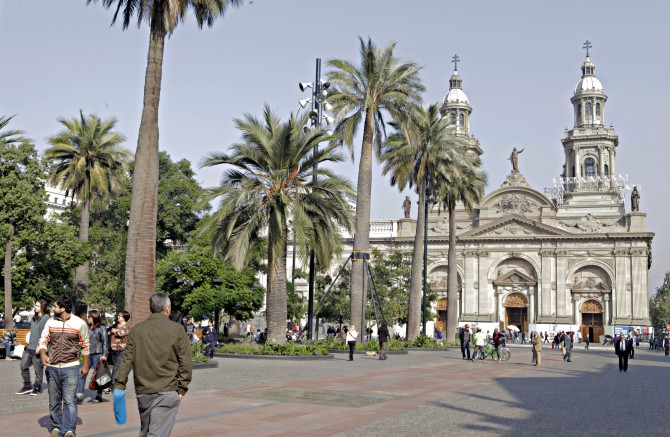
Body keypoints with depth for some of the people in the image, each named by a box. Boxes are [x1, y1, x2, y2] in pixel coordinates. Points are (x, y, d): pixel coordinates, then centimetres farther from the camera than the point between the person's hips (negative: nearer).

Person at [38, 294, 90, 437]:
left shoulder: (79, 323, -4)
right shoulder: (50, 322, 4)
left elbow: (85, 346, 3)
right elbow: (43, 340, 6)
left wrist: (85, 366, 5)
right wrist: (43, 354, -15)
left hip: (71, 367, -4)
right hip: (52, 367, 4)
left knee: (69, 400, -11)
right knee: (54, 400, 11)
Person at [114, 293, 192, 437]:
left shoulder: (136, 329, 4)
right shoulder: (177, 329, -3)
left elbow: (127, 360, 1)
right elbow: (186, 362, -4)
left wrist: (119, 384, 5)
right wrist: (182, 388, 2)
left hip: (142, 391, 4)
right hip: (167, 391, -4)